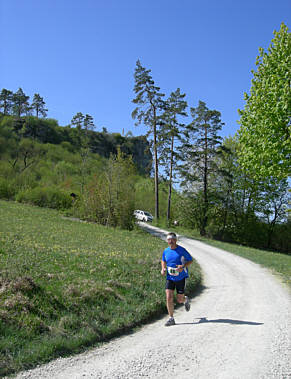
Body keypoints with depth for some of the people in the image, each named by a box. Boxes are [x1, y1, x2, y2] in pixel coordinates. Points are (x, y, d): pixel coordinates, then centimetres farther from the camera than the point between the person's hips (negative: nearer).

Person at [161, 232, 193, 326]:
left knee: (179, 300, 3)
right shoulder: (166, 251, 1)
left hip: (181, 278, -3)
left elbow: (190, 260, -4)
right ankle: (171, 319, 1)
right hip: (170, 277, 3)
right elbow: (163, 260, 20)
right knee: (169, 298, -10)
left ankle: (185, 300, 40)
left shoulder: (181, 250, -12)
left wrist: (183, 266, -21)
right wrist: (163, 269, 1)